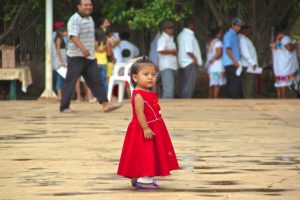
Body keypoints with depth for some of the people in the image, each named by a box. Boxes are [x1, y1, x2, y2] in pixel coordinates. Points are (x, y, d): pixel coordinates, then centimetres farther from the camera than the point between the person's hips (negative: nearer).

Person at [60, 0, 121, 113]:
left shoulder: (90, 19, 15)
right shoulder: (75, 20, -13)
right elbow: (73, 36, -27)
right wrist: (82, 48, -41)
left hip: (90, 57, 8)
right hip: (76, 56, -8)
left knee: (96, 81, 1)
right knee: (70, 82, -2)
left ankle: (105, 104, -5)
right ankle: (64, 107, 5)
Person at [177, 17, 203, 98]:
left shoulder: (181, 34, 16)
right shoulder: (188, 35, -15)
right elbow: (189, 51, -20)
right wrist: (195, 59, -8)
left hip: (183, 63, 10)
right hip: (190, 63, -10)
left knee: (184, 85, 10)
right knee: (189, 85, -9)